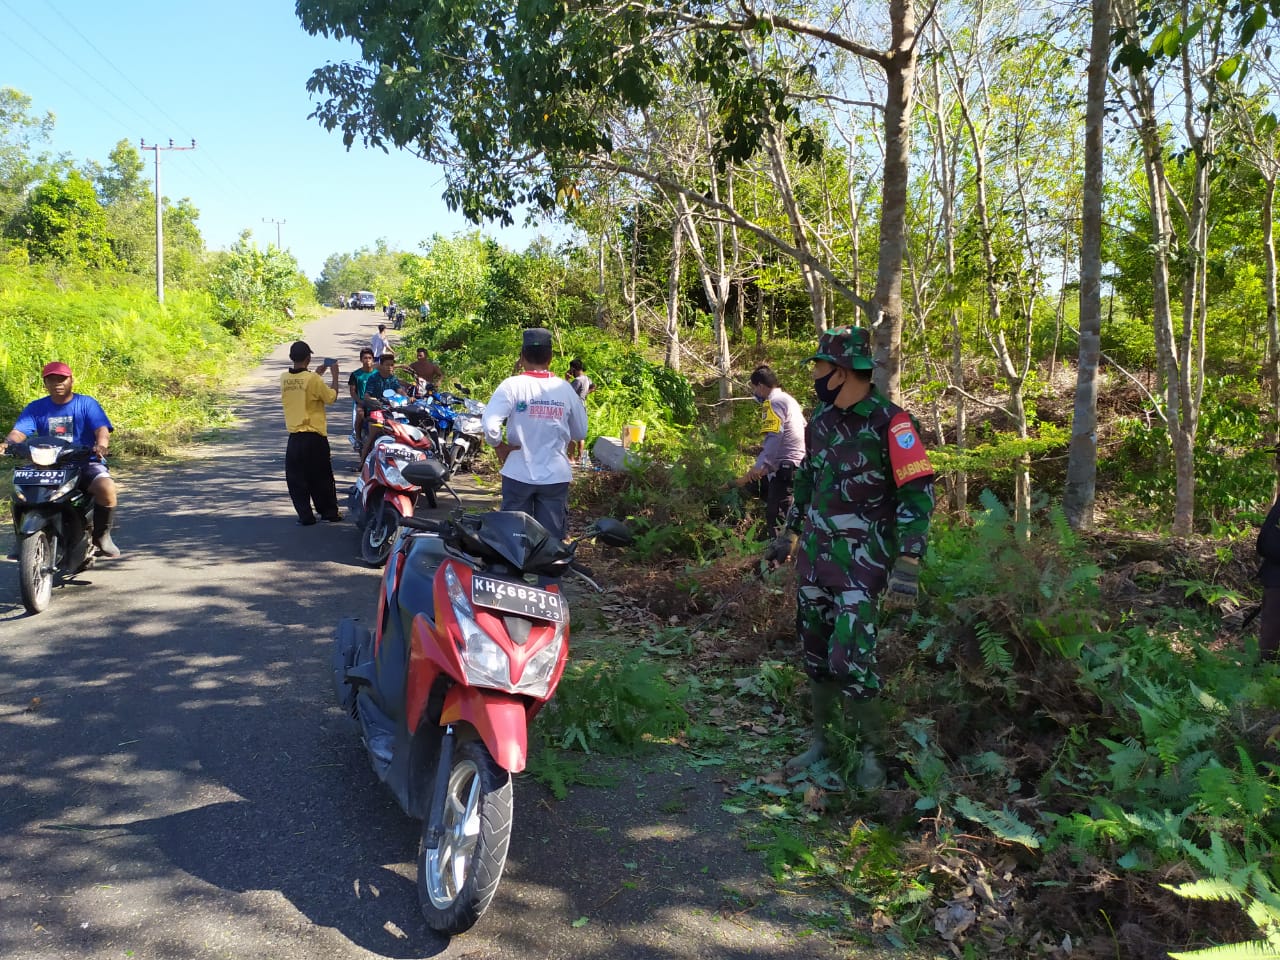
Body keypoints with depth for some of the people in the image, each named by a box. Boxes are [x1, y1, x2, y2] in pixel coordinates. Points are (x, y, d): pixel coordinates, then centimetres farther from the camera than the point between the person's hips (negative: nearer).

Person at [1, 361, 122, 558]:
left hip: (86, 463, -3)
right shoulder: (36, 408, 10)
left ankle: (101, 535, -12)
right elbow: (19, 431, -4)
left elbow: (102, 429, -12)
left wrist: (101, 445, -36)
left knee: (106, 488, -32)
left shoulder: (87, 403, 2)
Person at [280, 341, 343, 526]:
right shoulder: (313, 379, -14)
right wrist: (334, 375, 7)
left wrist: (317, 373, 25)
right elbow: (331, 397, -4)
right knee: (322, 477, 11)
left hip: (294, 437, 3)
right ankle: (330, 512, 19)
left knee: (296, 479, 8)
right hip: (314, 436, -3)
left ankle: (305, 516, 6)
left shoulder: (284, 378, 1)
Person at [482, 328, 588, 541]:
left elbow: (490, 425, -20)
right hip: (556, 476, 1)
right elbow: (580, 433, 7)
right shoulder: (565, 389, -2)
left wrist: (500, 446, -3)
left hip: (519, 474, -1)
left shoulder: (512, 385, -10)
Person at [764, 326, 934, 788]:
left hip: (862, 561, -7)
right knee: (816, 652, 12)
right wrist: (789, 534, 23)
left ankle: (872, 752, 13)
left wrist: (907, 566, -23)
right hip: (814, 553, 7)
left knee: (850, 661, -9)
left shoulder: (889, 422, -16)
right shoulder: (822, 418, 7)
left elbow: (918, 494, -17)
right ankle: (820, 740, 28)